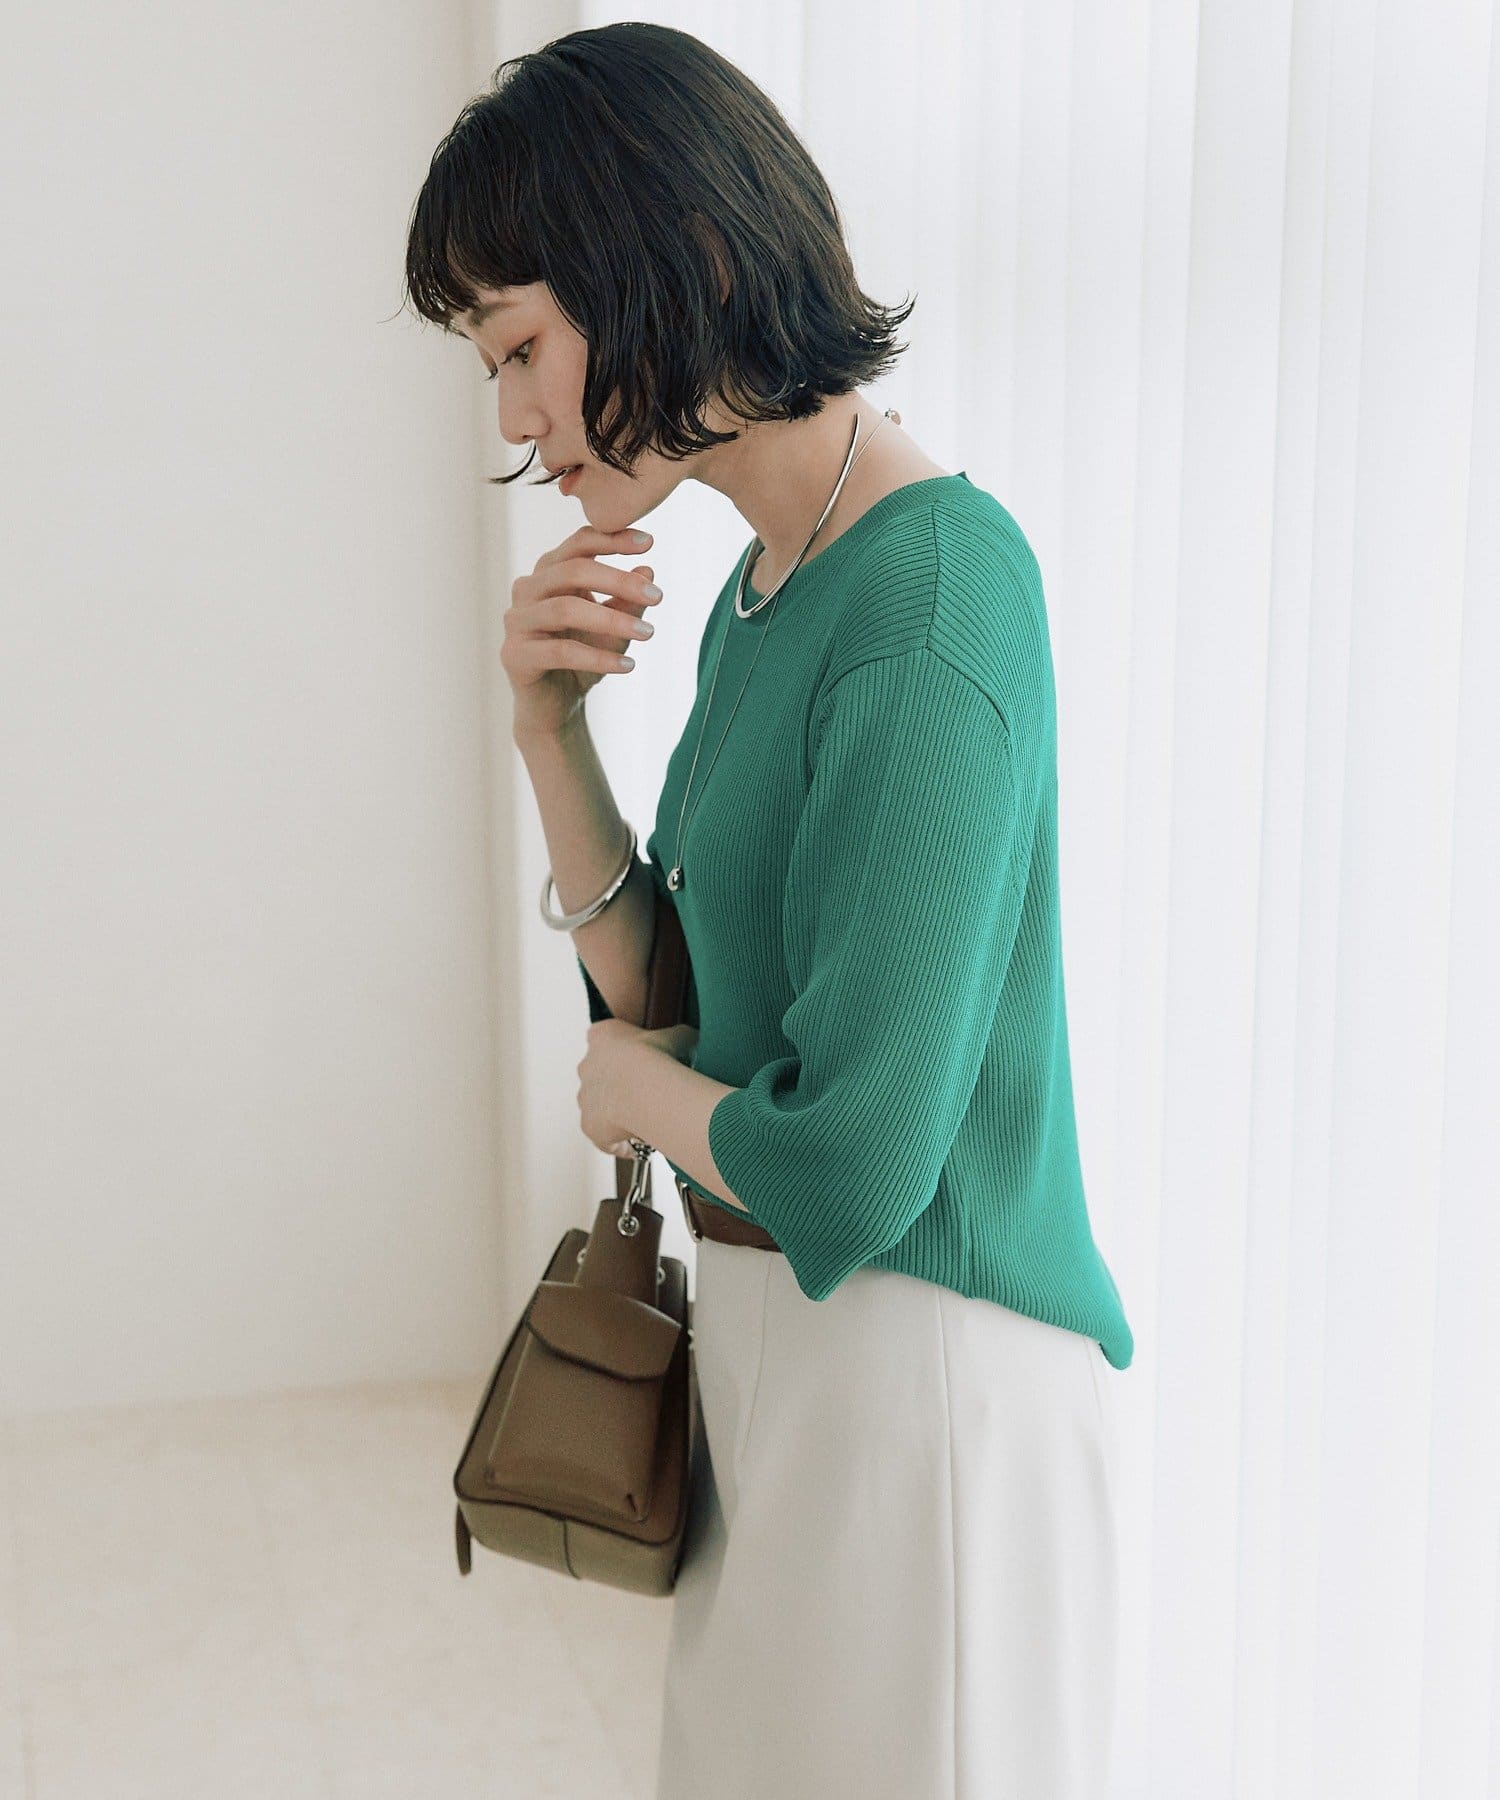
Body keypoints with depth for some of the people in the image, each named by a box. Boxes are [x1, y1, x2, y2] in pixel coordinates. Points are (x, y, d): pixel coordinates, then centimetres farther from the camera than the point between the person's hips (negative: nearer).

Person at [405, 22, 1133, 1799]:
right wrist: (549, 727, -5)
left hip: (925, 1353, -9)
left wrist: (633, 1090, -7)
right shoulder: (757, 589, 5)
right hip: (769, 1322, 9)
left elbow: (848, 1166, -26)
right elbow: (661, 986, 8)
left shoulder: (929, 602, -24)